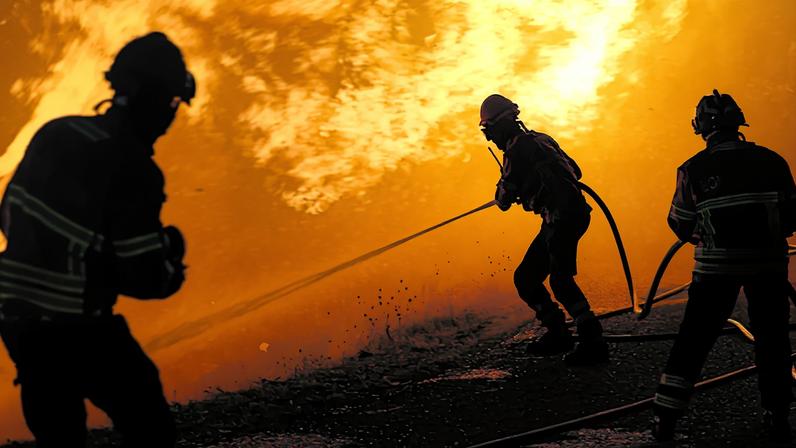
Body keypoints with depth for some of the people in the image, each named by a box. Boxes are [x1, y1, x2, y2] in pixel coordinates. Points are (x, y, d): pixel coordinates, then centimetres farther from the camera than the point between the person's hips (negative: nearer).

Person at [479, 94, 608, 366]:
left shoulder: (517, 149, -10)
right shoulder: (540, 140, 19)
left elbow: (504, 200, -10)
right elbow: (575, 171, 27)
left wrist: (505, 192, 14)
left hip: (563, 217, -10)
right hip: (557, 221, 10)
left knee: (561, 280, -21)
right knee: (525, 278, 11)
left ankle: (593, 342, -22)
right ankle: (557, 334, 16)